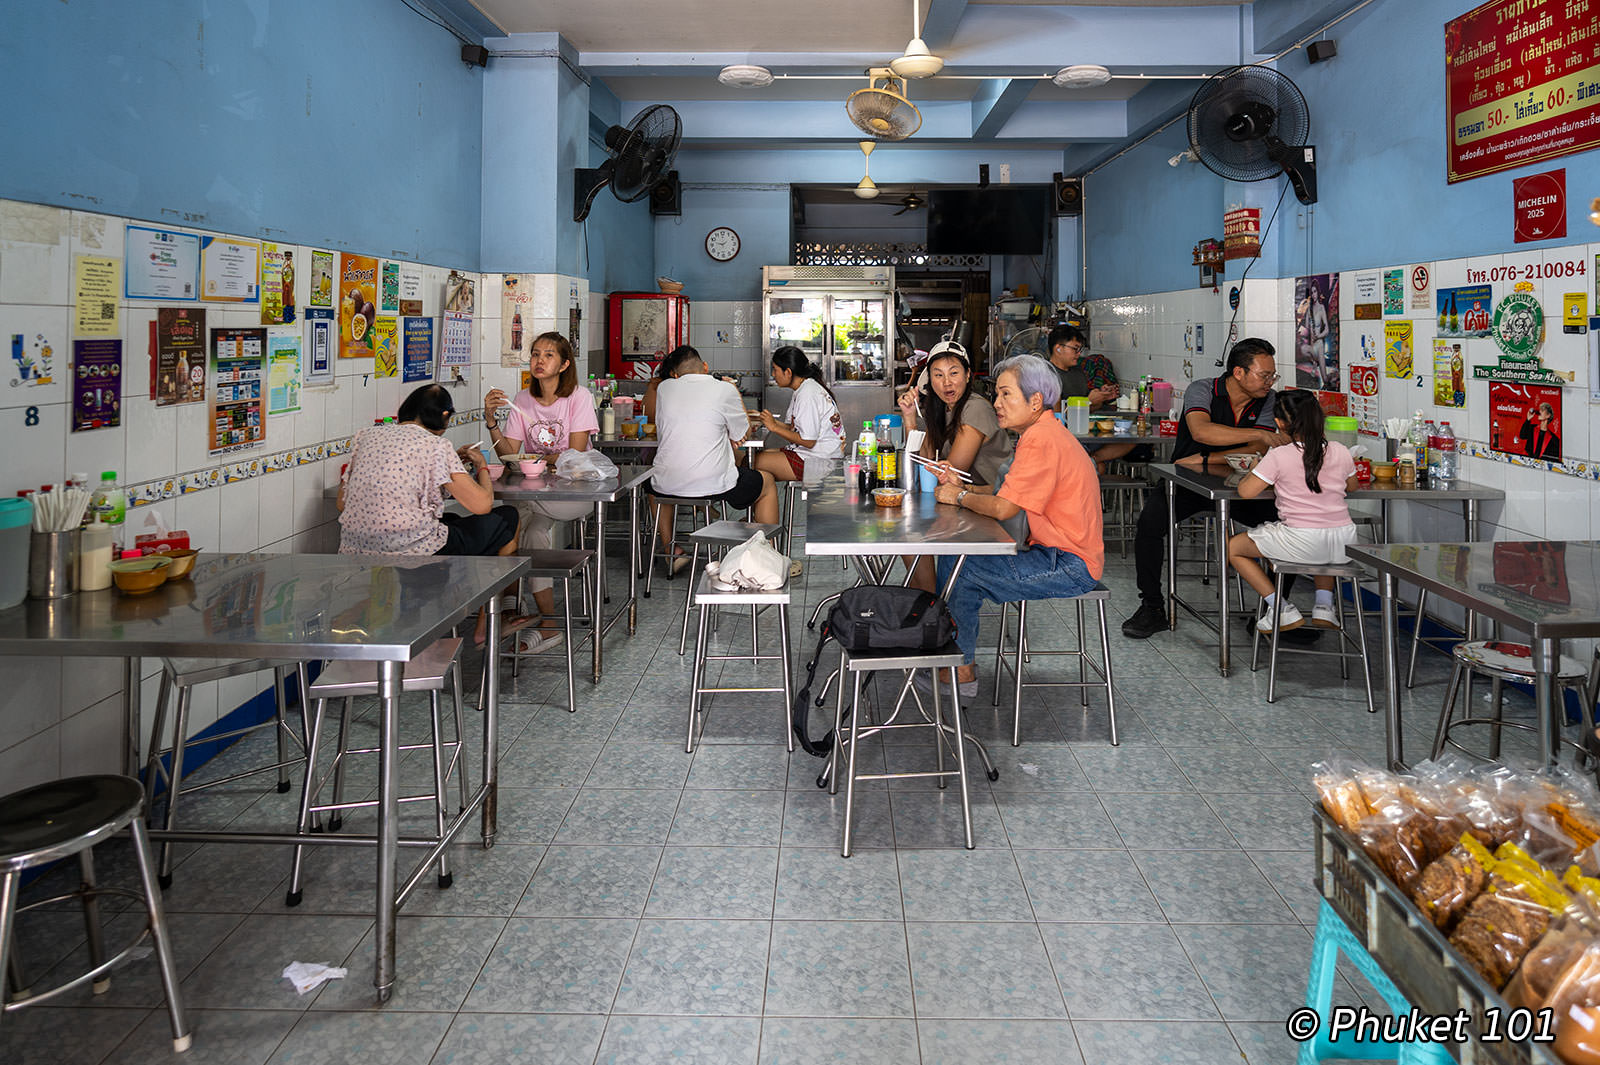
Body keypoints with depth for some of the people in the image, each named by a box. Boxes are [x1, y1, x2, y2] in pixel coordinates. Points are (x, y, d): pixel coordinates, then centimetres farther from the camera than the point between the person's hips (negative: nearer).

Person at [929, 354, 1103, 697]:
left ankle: (963, 672, 6)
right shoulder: (1043, 433, 13)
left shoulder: (1042, 440, -21)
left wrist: (960, 497, -7)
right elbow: (1008, 492, 16)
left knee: (963, 572, -11)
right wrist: (963, 487, 2)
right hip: (1058, 555, 11)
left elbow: (1003, 508, -24)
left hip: (1069, 566, -11)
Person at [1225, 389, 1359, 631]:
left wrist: (1252, 470, 8)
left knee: (1232, 547, 14)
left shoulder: (1279, 456, -11)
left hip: (1302, 543, -6)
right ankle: (1324, 606, 25)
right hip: (1343, 543, 6)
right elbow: (1351, 486, 22)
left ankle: (1283, 611, 8)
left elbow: (1245, 492, -11)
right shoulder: (1340, 452, 4)